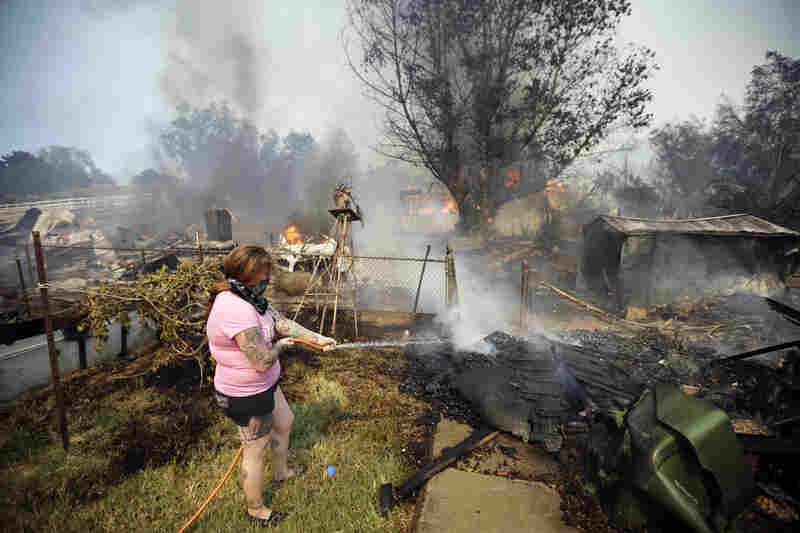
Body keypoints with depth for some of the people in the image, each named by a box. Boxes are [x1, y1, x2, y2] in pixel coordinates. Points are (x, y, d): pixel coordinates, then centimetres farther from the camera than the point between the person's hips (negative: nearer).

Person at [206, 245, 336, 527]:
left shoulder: (248, 298, -2)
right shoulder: (236, 310, -34)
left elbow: (282, 322, 3)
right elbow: (263, 361, -32)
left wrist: (317, 339, 0)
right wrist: (280, 346, -11)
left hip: (264, 385, 10)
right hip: (247, 397, -10)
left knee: (284, 422, 28)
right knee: (255, 451, 13)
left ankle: (281, 473, 55)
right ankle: (255, 508, 39)